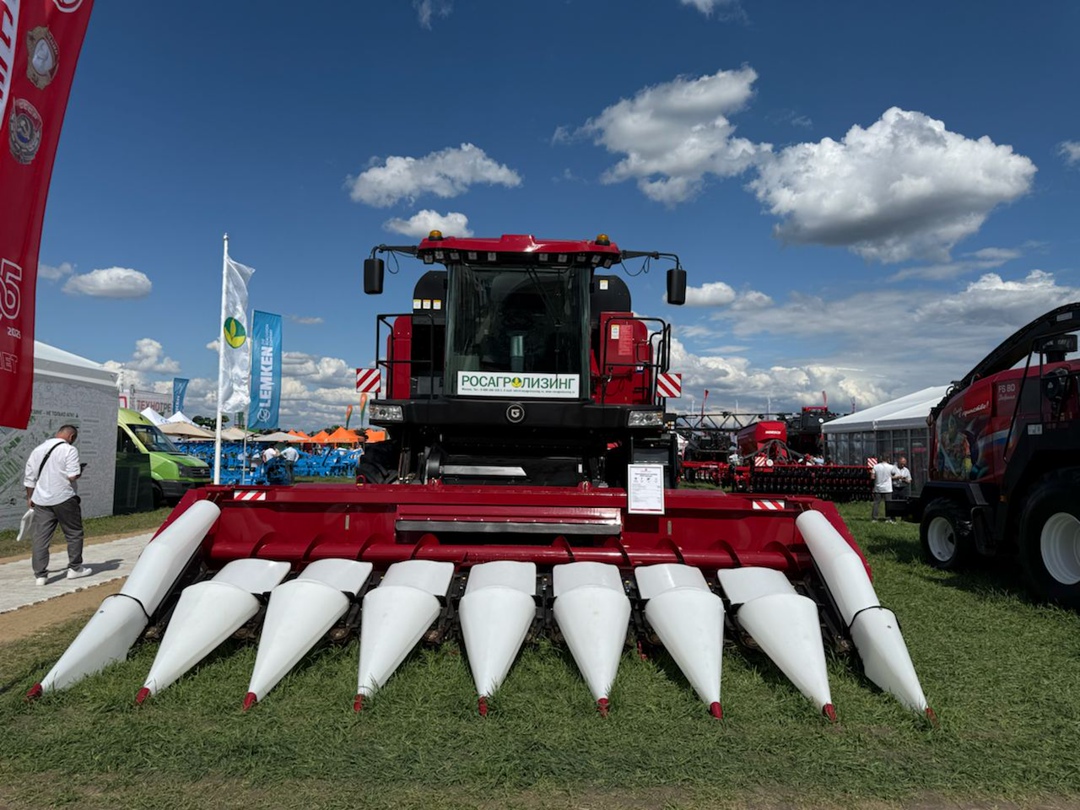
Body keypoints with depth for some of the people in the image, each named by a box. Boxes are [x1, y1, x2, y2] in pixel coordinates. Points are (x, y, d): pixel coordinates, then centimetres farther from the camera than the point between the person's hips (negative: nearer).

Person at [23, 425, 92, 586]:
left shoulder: (38, 449, 11)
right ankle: (75, 568, 16)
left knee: (40, 537, 6)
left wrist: (29, 497, 22)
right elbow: (72, 476, -17)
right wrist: (79, 471, 5)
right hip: (63, 499, -5)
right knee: (74, 533, 10)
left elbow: (29, 476, 14)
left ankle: (40, 574, 6)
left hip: (41, 500, 5)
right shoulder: (69, 450, -9)